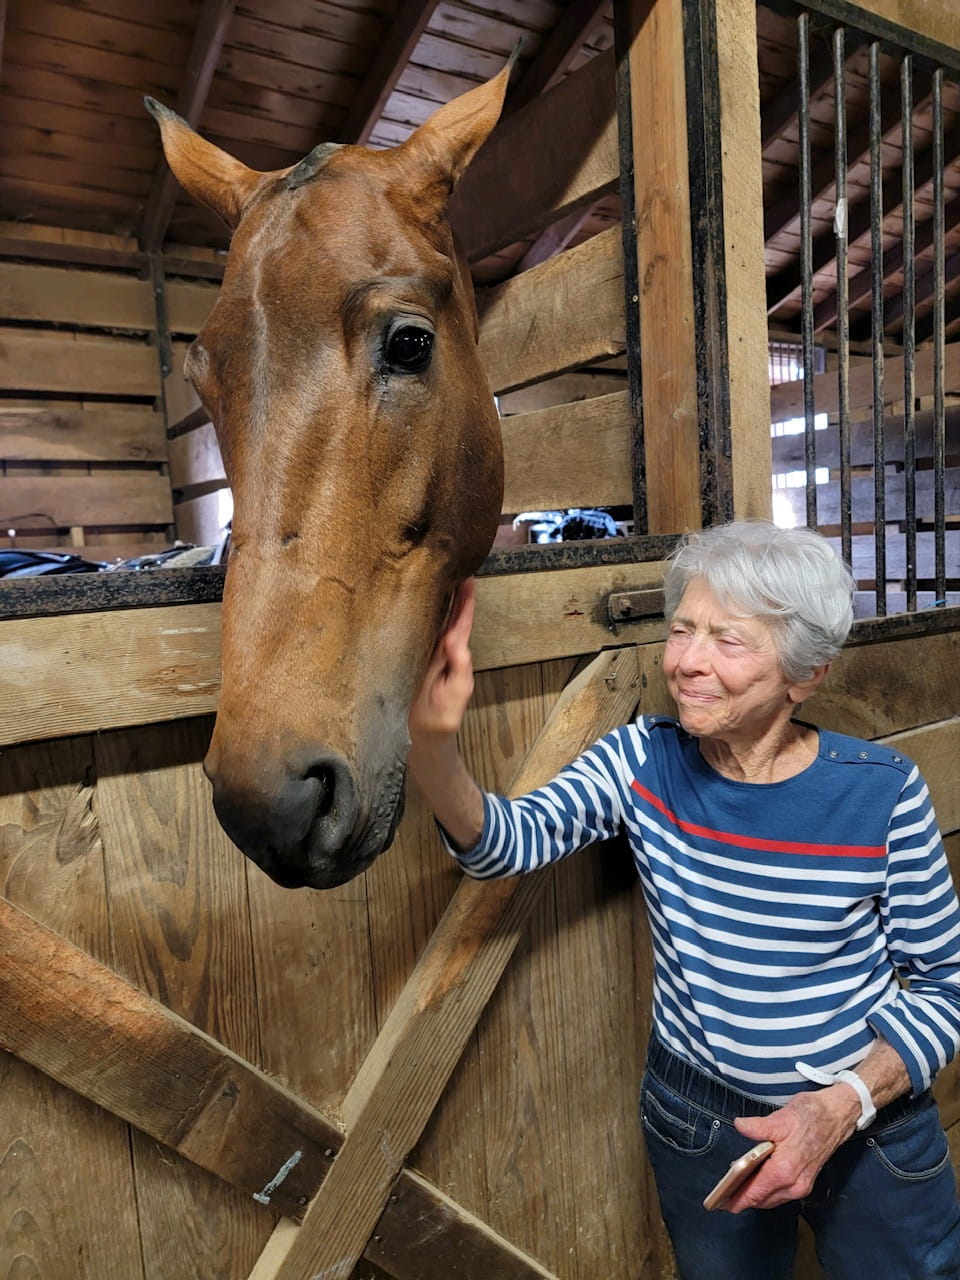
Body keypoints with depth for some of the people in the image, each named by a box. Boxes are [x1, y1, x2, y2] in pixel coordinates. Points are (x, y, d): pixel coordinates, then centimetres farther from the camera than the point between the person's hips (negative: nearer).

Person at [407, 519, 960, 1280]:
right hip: (694, 1125, 2)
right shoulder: (643, 761, -13)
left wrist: (845, 1104, -22)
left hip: (870, 1126, -1)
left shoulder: (882, 792, -19)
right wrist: (434, 744, -43)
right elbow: (511, 840, -25)